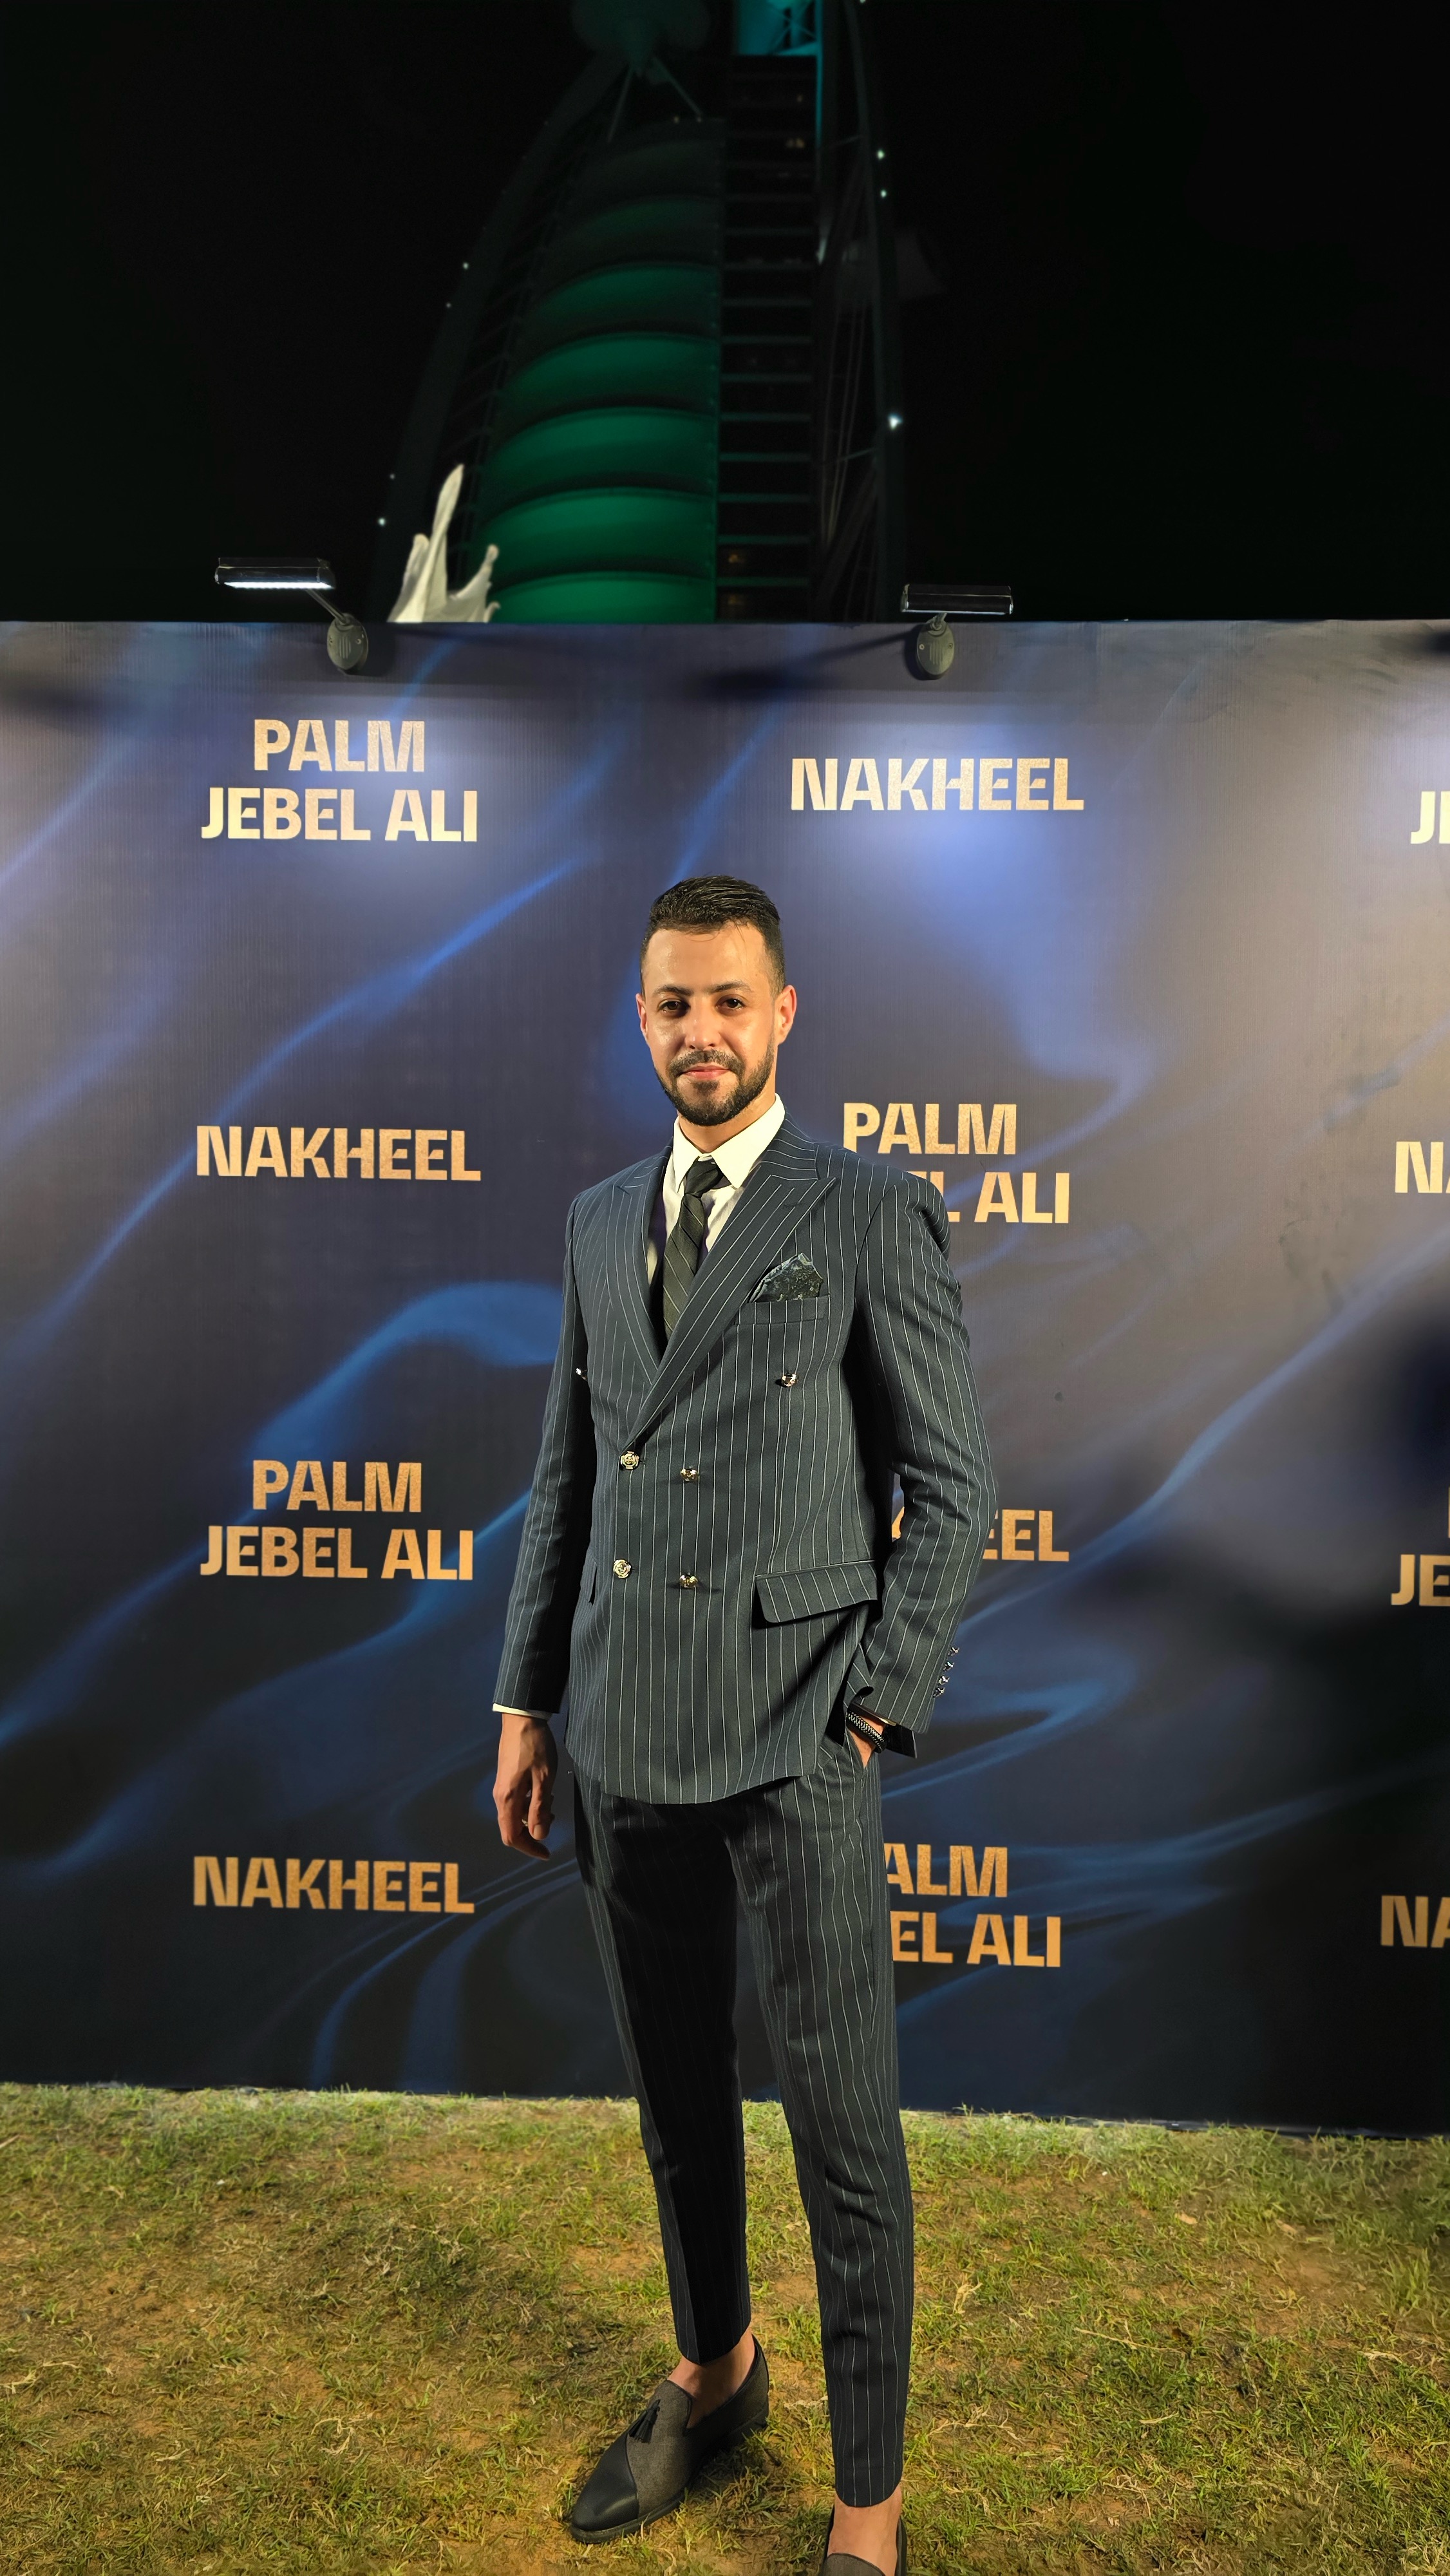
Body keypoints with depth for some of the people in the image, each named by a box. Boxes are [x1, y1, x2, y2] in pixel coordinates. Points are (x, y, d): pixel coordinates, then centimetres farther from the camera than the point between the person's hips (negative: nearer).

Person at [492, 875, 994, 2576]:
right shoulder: (598, 1223, 11)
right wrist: (526, 1698, 12)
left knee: (845, 2136, 6)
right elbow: (566, 1479, 14)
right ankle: (713, 2375, 45)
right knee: (674, 2099, 21)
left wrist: (880, 1710, -9)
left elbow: (954, 1492, -5)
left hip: (797, 1741, -5)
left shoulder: (874, 1218, -5)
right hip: (626, 1739, 5)